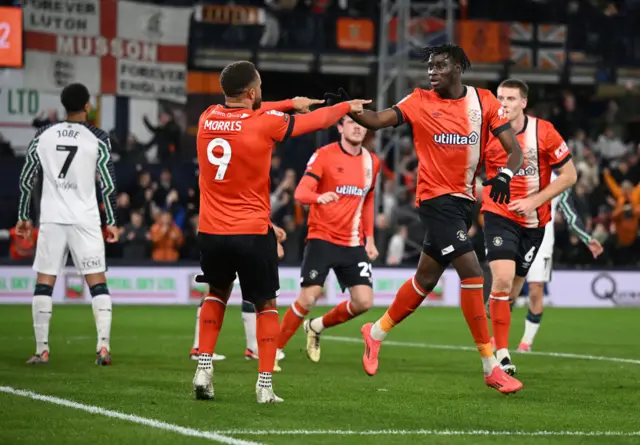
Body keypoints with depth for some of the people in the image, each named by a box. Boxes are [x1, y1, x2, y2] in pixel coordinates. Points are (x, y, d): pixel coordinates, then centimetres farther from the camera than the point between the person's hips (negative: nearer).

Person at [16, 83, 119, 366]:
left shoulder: (44, 135, 5)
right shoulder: (97, 139, -3)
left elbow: (26, 179, 8)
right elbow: (108, 184, -4)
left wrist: (23, 217, 18)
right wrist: (111, 222, 4)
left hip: (51, 219, 2)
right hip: (85, 220, -2)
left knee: (44, 283, 6)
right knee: (97, 282, 3)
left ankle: (42, 350, 3)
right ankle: (103, 346, -8)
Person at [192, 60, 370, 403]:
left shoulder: (207, 118, 2)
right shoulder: (265, 123, -11)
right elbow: (317, 120, 3)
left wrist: (291, 103, 33)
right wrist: (348, 106, 22)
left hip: (211, 232, 4)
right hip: (252, 233, -4)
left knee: (217, 293, 26)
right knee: (266, 305, 12)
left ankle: (204, 368, 13)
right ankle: (265, 385, 4)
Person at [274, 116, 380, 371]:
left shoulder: (372, 162, 9)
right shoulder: (324, 155, -7)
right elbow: (300, 193, -16)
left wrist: (369, 238, 16)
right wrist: (318, 197, -38)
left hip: (354, 244, 5)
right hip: (322, 238, -5)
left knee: (364, 302, -5)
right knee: (307, 300, -12)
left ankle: (316, 327, 20)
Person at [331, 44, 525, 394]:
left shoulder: (483, 101, 2)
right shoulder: (420, 101, -3)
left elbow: (514, 149, -1)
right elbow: (377, 120, -12)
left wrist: (505, 175, -21)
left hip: (464, 201, 5)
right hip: (436, 198, -5)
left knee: (427, 278, 15)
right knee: (471, 272, -16)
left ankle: (376, 333, 38)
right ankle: (491, 368, -12)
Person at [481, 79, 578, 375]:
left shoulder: (544, 132, -11)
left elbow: (569, 175, -7)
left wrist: (534, 201, -15)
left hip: (533, 222, 2)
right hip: (499, 216, -1)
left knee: (513, 287, 11)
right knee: (502, 279, -20)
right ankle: (501, 354, -14)